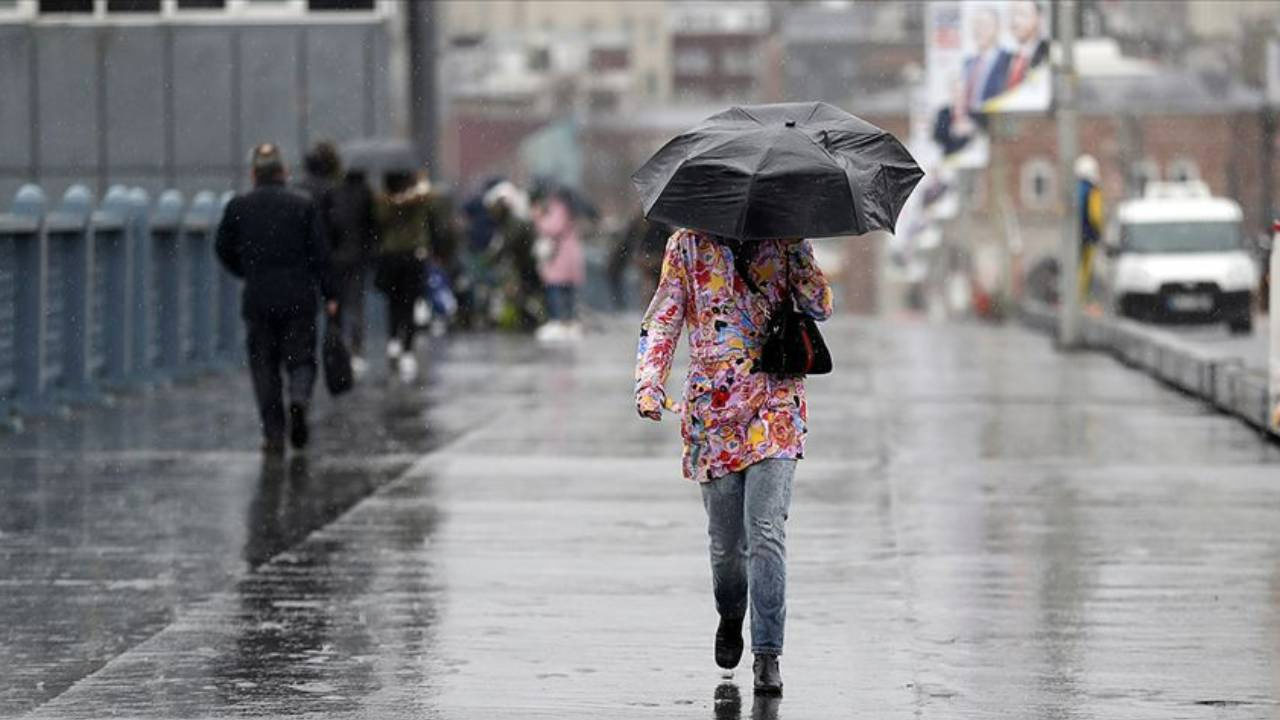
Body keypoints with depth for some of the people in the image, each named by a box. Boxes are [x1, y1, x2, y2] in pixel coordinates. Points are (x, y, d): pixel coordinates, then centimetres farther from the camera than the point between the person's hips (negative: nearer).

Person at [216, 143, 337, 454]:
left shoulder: (239, 206, 1)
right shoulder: (303, 204, 0)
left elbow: (224, 248, 7)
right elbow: (319, 253, -3)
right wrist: (329, 295, 1)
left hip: (258, 298, 0)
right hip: (300, 296, 0)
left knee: (264, 366, 7)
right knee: (301, 358, 9)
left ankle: (273, 434, 2)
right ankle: (299, 400, -22)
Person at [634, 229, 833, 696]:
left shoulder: (783, 240, 6)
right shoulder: (688, 245, 7)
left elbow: (820, 308, 0)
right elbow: (662, 321, 7)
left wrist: (799, 254, -12)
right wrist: (649, 384, -7)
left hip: (774, 403, -1)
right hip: (712, 410, 1)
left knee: (766, 530, -15)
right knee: (725, 540, 7)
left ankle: (768, 656, -12)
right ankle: (730, 618, 38)